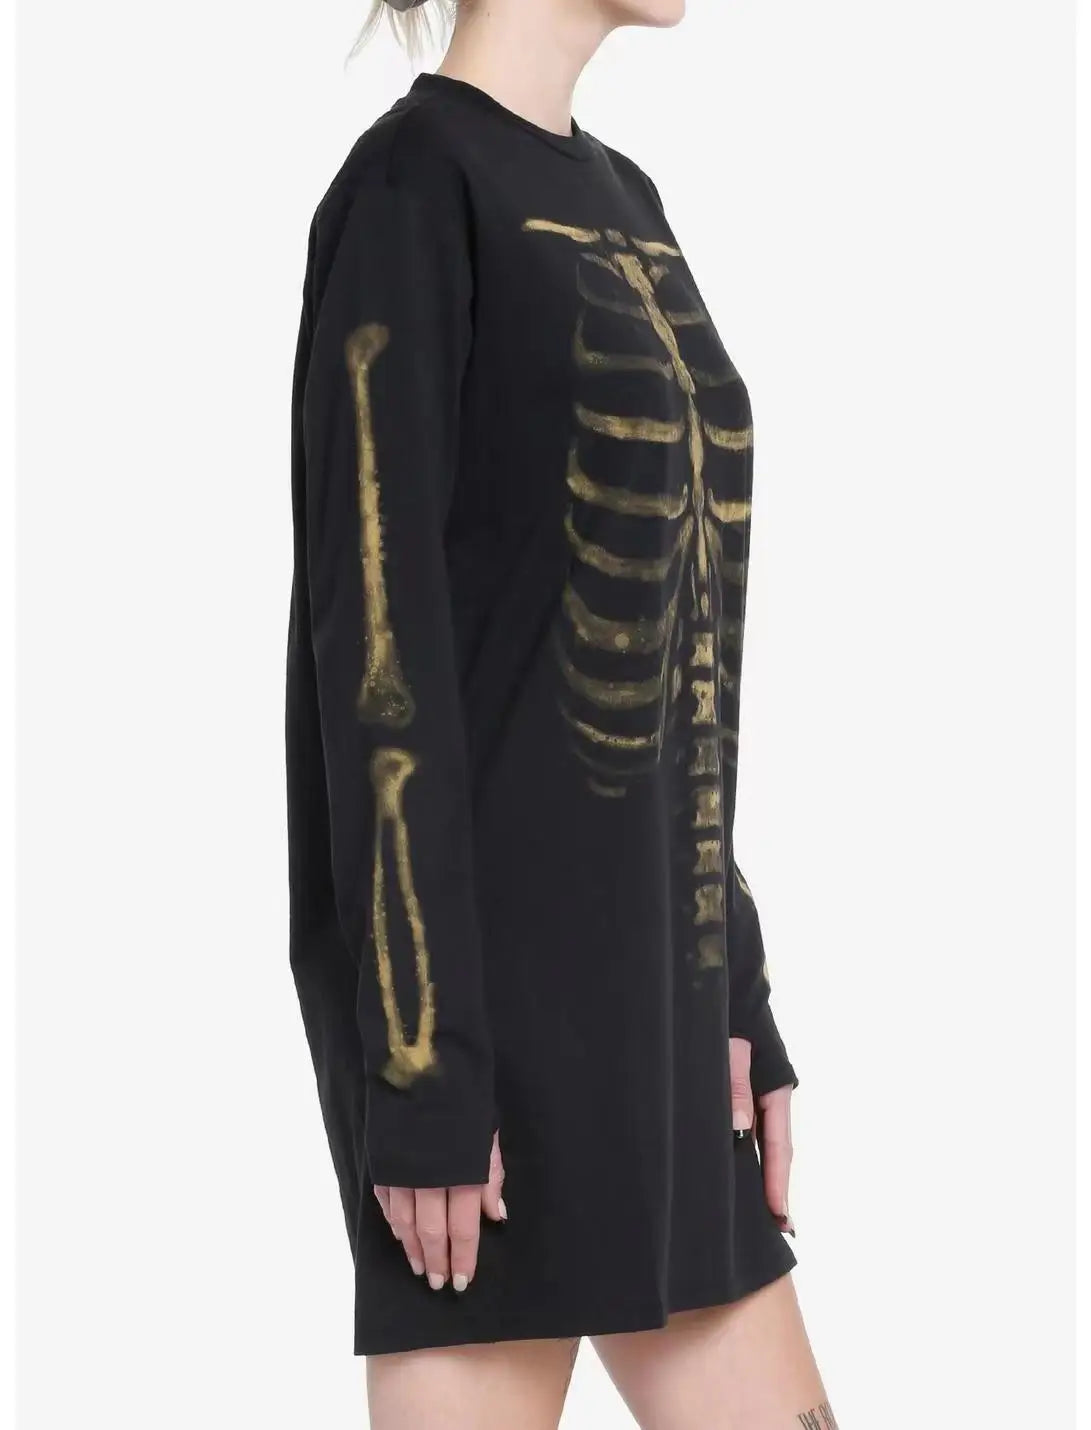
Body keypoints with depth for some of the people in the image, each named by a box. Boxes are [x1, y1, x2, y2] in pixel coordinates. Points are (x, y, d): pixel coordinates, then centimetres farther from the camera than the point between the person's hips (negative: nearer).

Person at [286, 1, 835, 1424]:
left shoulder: (622, 201, 15)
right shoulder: (415, 187, -10)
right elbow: (377, 629, -16)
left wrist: (734, 995, 13)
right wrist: (422, 1067, -18)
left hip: (648, 955, 8)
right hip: (487, 956, -8)